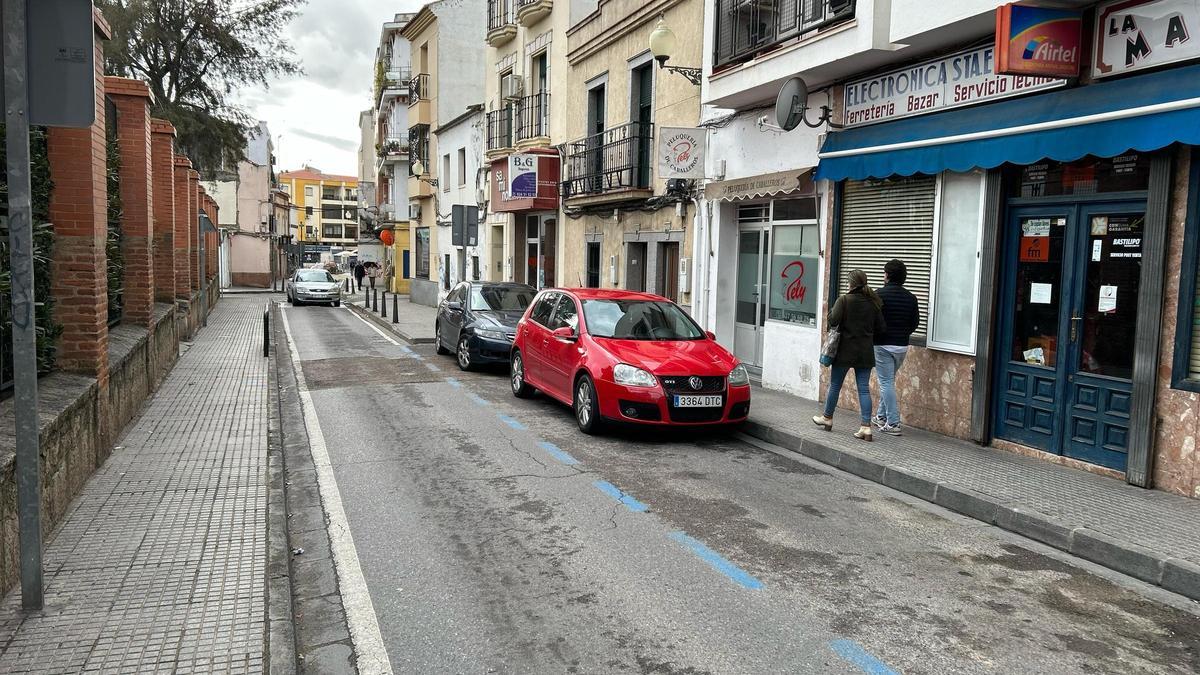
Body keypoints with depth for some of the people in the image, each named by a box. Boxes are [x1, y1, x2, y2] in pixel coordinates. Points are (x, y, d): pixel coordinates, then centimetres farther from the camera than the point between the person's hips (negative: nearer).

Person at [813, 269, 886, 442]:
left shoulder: (844, 300, -11)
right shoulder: (873, 303, 3)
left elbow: (833, 321, -18)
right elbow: (881, 328, 3)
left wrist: (832, 310, 1)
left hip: (845, 351, -3)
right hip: (865, 353, 3)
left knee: (835, 386, 12)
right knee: (864, 389, 4)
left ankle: (827, 417, 28)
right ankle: (866, 426, -3)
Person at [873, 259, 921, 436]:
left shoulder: (879, 295, -13)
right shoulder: (911, 297, 4)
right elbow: (915, 323, 8)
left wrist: (872, 337, 6)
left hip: (883, 345, -5)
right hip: (902, 345, 5)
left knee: (886, 383, -1)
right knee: (888, 381, 19)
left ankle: (893, 423, -5)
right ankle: (882, 417, 28)